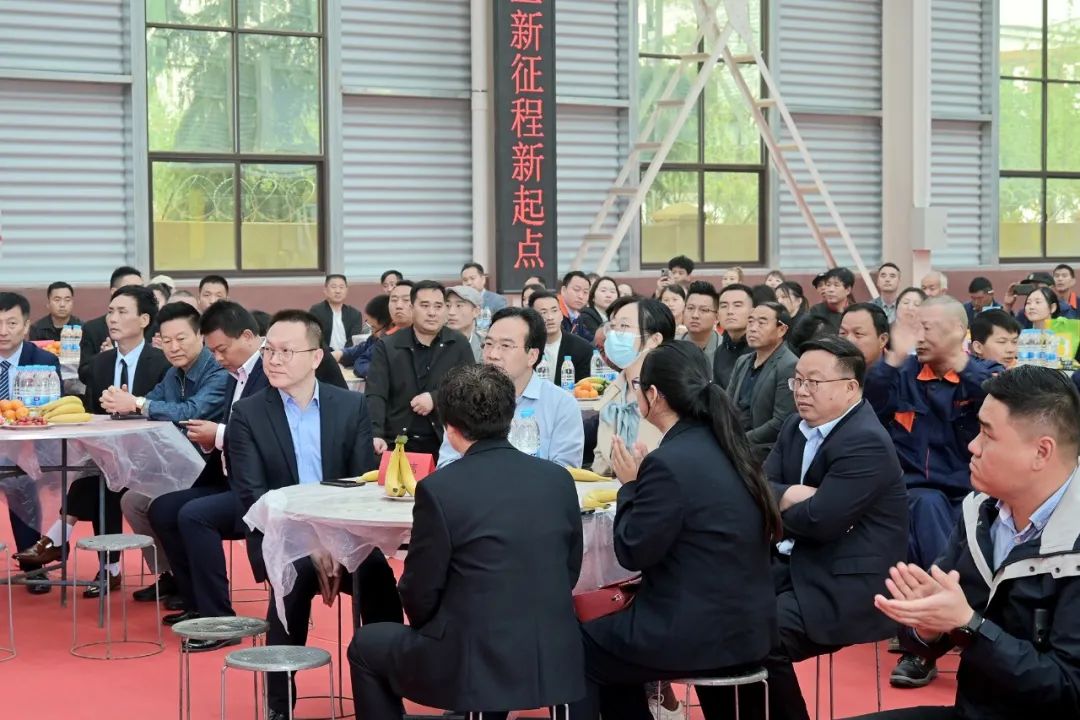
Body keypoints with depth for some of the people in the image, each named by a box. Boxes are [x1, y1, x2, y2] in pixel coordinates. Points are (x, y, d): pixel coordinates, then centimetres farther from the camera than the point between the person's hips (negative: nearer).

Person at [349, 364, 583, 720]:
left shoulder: (439, 489, -14)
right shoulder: (559, 479, 0)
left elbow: (420, 596, -7)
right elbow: (570, 574, 10)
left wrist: (426, 623, 14)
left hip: (474, 664, -5)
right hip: (556, 661, 5)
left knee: (365, 646, 21)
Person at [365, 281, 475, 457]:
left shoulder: (459, 344, 5)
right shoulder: (387, 346, 1)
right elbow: (375, 396, -8)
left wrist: (435, 398, -15)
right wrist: (375, 435, -26)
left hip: (444, 442, 1)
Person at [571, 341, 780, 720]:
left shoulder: (669, 462, -21)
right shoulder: (726, 445, 6)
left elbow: (633, 553, -14)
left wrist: (629, 484, -3)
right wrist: (641, 482, 11)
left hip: (698, 633, -9)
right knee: (607, 633, 29)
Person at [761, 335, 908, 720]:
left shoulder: (866, 442, -19)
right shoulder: (796, 427, 10)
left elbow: (820, 520, -24)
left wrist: (777, 507, -5)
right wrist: (788, 496, -17)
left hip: (847, 585, -9)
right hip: (797, 564, 9)